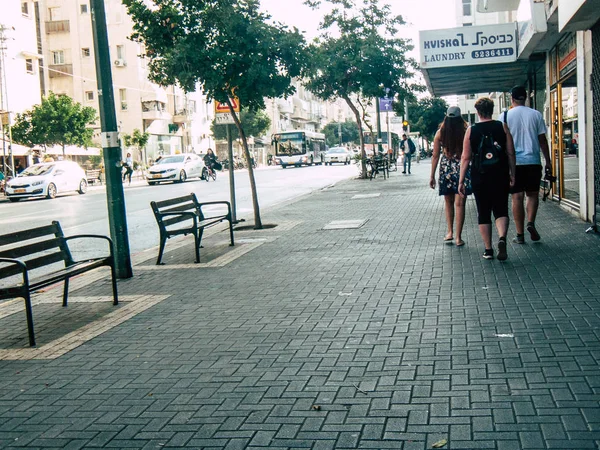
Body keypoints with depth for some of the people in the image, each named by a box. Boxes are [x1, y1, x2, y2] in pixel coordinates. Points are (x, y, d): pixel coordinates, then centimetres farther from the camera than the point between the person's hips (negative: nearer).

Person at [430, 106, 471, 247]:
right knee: (459, 204, 1)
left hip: (446, 170, 2)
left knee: (448, 203, 18)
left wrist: (432, 176, 8)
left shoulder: (440, 133, 0)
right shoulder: (466, 132, -4)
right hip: (462, 170, -1)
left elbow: (435, 156, 2)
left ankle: (450, 232, 13)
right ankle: (458, 237, 1)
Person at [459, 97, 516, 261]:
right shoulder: (502, 127, 1)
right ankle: (502, 238, -18)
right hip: (500, 177, 0)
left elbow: (465, 158, -3)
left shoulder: (471, 130, -1)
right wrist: (512, 175, 10)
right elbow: (511, 153, 0)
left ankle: (488, 250, 11)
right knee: (501, 210, 9)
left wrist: (461, 181, 1)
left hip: (479, 178, 0)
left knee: (483, 214, 10)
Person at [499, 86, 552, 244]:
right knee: (533, 194, 15)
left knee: (517, 197, 3)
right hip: (533, 161, 1)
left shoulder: (505, 116, -1)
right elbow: (542, 140, 3)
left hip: (513, 162, -1)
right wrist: (548, 162, 10)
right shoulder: (536, 114, 2)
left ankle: (520, 235, 5)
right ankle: (531, 222, -8)